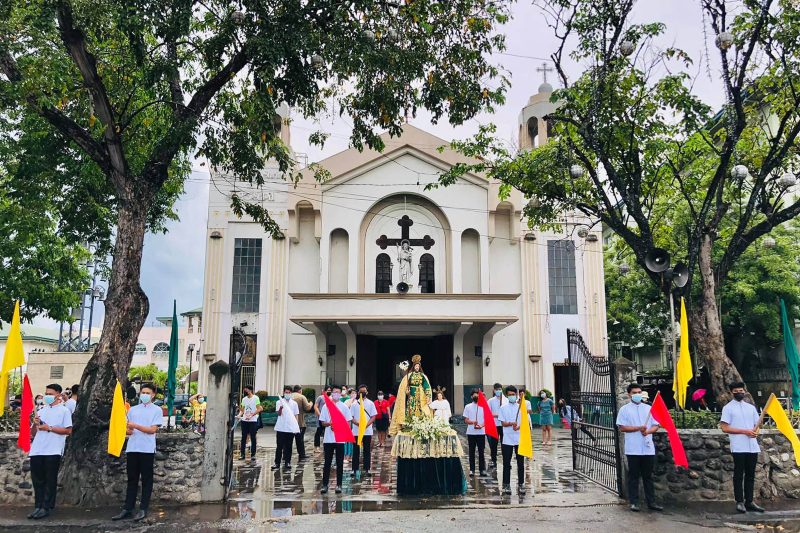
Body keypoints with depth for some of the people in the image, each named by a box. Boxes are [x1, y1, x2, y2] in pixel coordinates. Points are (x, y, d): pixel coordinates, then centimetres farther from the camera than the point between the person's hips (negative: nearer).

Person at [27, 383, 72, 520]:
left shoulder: (64, 411, 1)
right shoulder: (41, 410, 16)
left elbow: (68, 431, -8)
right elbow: (33, 432, 18)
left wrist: (49, 428, -13)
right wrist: (35, 424, -3)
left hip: (53, 451, -5)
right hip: (37, 450, 5)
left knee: (50, 480, 1)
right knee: (37, 479, 7)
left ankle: (46, 507, 8)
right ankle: (38, 506, 15)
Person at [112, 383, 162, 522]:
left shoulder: (157, 410, 1)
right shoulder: (133, 409, 14)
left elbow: (153, 429, -8)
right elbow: (127, 428, 16)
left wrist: (135, 426, -15)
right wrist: (128, 430, -7)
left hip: (147, 449, -4)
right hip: (132, 448, 4)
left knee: (146, 480, 1)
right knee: (132, 480, 8)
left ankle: (143, 509, 6)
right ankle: (127, 509, 12)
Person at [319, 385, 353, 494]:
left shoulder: (344, 407, 3)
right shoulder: (326, 406, 5)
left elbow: (348, 422, 2)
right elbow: (323, 422, 5)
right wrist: (329, 424, -15)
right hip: (328, 438, 0)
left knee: (340, 463, 4)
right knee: (327, 462, 3)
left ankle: (339, 485, 11)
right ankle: (325, 485, 9)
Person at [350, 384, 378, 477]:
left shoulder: (370, 403, 4)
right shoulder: (354, 404, 4)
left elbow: (373, 417, 0)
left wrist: (366, 424, -16)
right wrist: (358, 423, -17)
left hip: (367, 431, 0)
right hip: (356, 431, 0)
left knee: (367, 451, 5)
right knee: (356, 451, 4)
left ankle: (366, 469, 12)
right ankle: (354, 469, 9)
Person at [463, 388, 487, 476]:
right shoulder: (468, 407, 6)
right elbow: (466, 420, 3)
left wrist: (481, 425, -16)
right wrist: (473, 422, -17)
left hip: (481, 432, -1)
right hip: (471, 432, 1)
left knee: (481, 451, 1)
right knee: (471, 451, 5)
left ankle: (482, 469, 6)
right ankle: (472, 469, 10)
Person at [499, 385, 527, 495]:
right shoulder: (503, 408, 3)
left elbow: (527, 422, 0)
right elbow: (503, 423, -3)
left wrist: (519, 426, -18)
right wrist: (511, 423, -23)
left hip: (520, 439, 0)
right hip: (507, 440, 0)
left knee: (520, 463, 5)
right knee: (506, 463, 3)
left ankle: (521, 484, 15)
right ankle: (506, 485, 11)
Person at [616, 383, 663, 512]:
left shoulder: (648, 408, 11)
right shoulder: (624, 409, 0)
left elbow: (656, 426, 9)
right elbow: (622, 427, -7)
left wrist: (648, 431, -12)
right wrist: (638, 428, -16)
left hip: (648, 448, 3)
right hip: (633, 449, -3)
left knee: (648, 476, 10)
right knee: (633, 476, 3)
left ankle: (651, 502, 16)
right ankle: (634, 502, 9)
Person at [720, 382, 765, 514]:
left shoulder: (751, 407, 15)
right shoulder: (728, 408, -1)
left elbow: (757, 425, 18)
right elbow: (725, 428, -7)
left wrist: (755, 431, -6)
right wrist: (744, 431, -15)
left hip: (753, 446, 5)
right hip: (738, 447, -5)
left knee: (750, 475, 8)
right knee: (739, 475, -1)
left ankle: (749, 501, 14)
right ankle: (740, 502, 4)